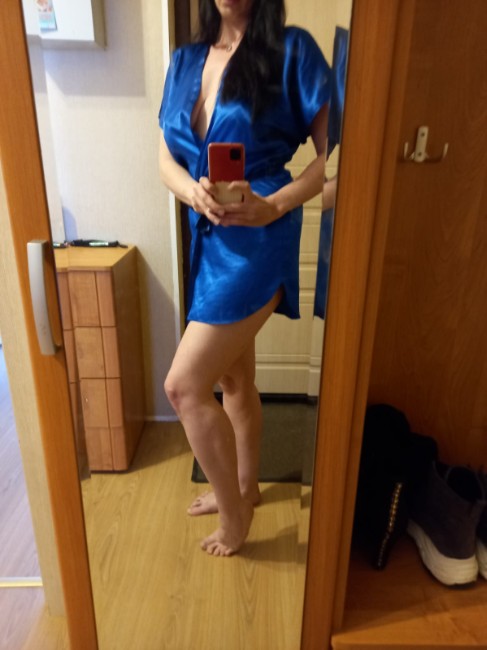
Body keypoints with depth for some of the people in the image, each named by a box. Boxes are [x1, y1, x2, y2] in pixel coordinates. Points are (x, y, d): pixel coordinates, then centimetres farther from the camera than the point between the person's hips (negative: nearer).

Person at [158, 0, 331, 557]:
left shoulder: (292, 50, -3)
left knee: (184, 384, -8)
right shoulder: (186, 60, 14)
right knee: (232, 378, 17)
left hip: (256, 241, -7)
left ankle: (233, 511, 18)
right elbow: (166, 159, 10)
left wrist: (273, 205, -21)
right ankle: (244, 486, 40)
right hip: (207, 238, 7)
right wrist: (194, 192, -12)